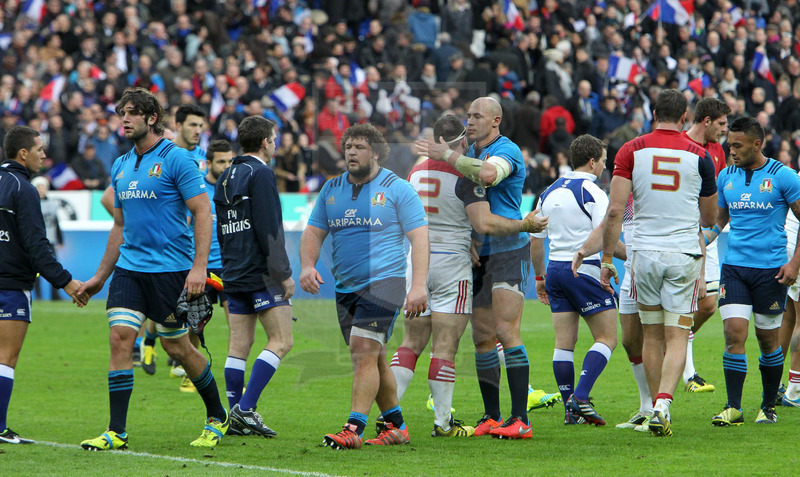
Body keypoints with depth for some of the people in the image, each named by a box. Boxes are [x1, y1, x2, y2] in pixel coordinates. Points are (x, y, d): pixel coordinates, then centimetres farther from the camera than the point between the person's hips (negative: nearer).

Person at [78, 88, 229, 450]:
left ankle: (218, 417, 24)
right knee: (120, 336, -10)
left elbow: (203, 212, -11)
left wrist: (199, 267, -20)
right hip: (129, 267, 6)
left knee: (177, 347, 3)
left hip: (170, 269, -6)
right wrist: (99, 277, 22)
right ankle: (116, 432, -9)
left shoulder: (176, 159, -8)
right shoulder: (121, 167, 13)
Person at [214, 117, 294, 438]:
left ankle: (235, 416, 5)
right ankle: (245, 408, -14)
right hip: (262, 275, -8)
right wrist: (284, 274, -13)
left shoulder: (226, 178, 16)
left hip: (234, 276, 8)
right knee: (280, 341, -5)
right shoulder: (260, 174, -10)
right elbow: (269, 230, -16)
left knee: (238, 345, 7)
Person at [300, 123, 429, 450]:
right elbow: (313, 232, 15)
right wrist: (307, 265, -6)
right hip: (345, 287, 6)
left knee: (364, 352, -17)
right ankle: (396, 426, 22)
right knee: (372, 359, 11)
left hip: (384, 280, -6)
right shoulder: (331, 190, 12)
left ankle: (354, 429, -21)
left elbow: (419, 237, -6)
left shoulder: (397, 189, -4)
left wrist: (418, 285, -16)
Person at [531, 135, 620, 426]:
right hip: (585, 269, -7)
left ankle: (570, 410, 7)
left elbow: (536, 239, 16)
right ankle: (580, 398, -15)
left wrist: (539, 277, 23)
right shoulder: (593, 193, -10)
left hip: (555, 270, 7)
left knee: (564, 342, 7)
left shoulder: (549, 193, 13)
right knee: (607, 338, 0)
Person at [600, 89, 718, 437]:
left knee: (652, 337, 14)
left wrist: (607, 258, -1)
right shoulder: (699, 156, 0)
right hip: (684, 254, -1)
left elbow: (615, 209, -8)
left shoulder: (631, 151, -1)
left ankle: (656, 405, 17)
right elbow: (710, 218, 11)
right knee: (677, 338, -1)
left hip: (645, 253, 1)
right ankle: (663, 404, -20)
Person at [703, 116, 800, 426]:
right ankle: (733, 408, -8)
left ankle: (769, 407, 21)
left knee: (768, 339, 6)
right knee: (734, 333, -10)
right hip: (734, 267, 3)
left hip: (771, 269, -3)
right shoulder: (726, 177, 8)